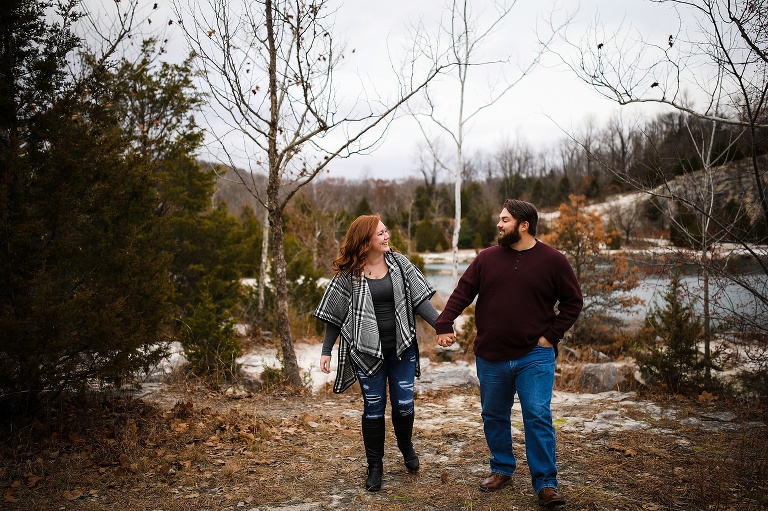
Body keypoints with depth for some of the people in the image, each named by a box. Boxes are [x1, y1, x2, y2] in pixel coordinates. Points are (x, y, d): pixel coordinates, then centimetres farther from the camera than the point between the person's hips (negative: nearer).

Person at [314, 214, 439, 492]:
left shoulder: (399, 263, 1)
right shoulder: (348, 274, -5)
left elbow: (420, 299, -1)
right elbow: (335, 314, 1)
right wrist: (326, 351, -1)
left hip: (402, 348, 2)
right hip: (367, 351, -2)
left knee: (404, 404, 8)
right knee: (373, 408, 6)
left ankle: (406, 448, 37)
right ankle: (375, 466, 23)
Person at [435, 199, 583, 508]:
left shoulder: (553, 261, -4)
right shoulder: (487, 258, 1)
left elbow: (573, 301, 2)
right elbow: (462, 293, 1)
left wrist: (551, 335, -5)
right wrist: (444, 325, -11)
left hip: (534, 357, -3)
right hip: (490, 357, 3)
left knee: (538, 417, -7)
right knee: (494, 416, 14)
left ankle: (545, 484, 4)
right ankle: (502, 470, 33)